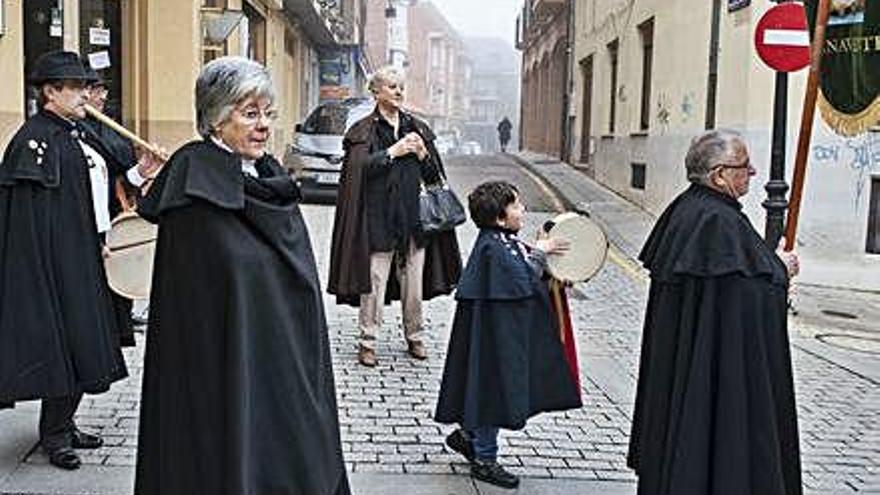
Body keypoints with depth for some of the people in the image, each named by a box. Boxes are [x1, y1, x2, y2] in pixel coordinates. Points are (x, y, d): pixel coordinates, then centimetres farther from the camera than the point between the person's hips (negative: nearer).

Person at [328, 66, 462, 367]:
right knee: (374, 280, -4)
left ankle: (415, 337, 22)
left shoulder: (417, 128, 14)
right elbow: (359, 168, -12)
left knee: (414, 281, 8)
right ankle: (368, 342, 6)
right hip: (378, 218, -4)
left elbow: (434, 174, 15)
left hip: (414, 215, 4)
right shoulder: (363, 131, 2)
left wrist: (422, 154, -5)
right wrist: (393, 152, -15)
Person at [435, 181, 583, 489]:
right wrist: (538, 252, -16)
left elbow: (526, 277, 16)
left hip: (511, 332, 10)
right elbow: (522, 281, -25)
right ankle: (484, 459, 16)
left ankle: (468, 435, 36)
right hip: (497, 333, -10)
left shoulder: (506, 241, 9)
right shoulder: (492, 247, -21)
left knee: (501, 390, 18)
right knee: (494, 389, 2)